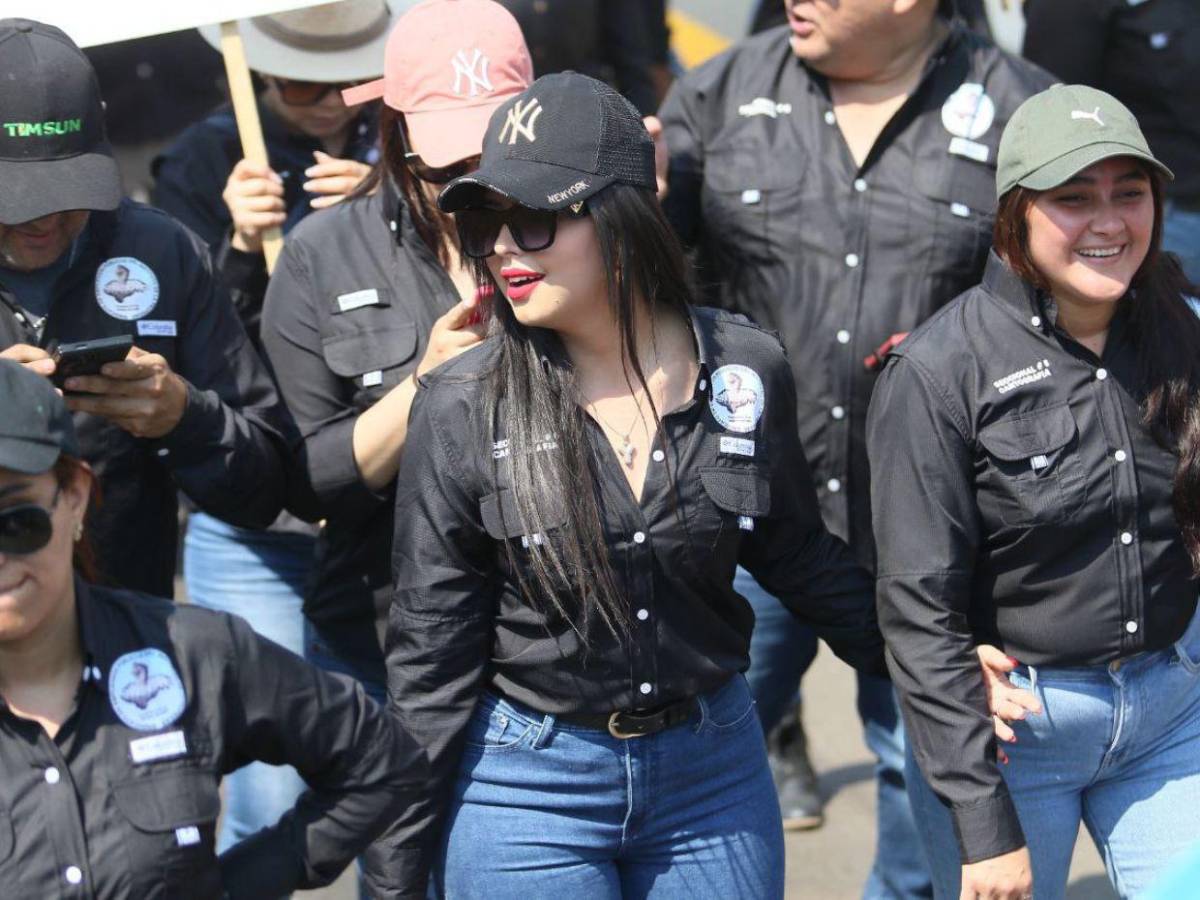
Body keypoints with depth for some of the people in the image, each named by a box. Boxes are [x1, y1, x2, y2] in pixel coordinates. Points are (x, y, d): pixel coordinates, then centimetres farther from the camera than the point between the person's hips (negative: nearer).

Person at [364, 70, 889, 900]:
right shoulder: (464, 409, -11)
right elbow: (429, 657, -6)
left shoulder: (746, 370, -6)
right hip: (524, 791, -2)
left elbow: (801, 556, 13)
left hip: (714, 776, 2)